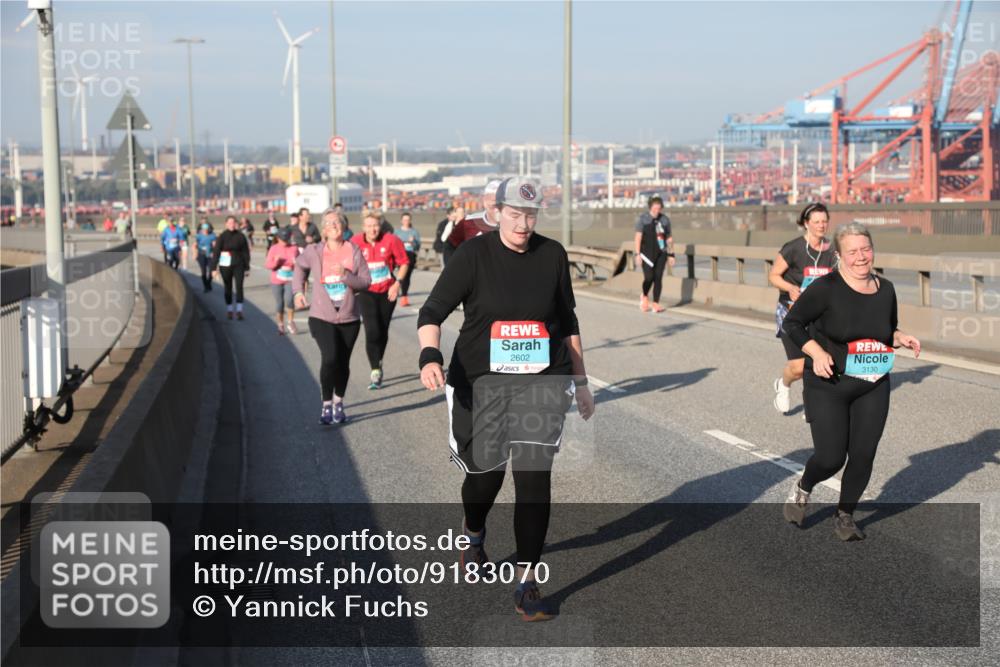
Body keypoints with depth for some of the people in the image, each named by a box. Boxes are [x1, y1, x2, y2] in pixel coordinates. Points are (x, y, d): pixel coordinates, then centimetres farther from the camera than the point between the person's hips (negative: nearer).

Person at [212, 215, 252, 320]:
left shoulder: (240, 236, 0)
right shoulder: (222, 237, -3)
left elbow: (246, 252, 4)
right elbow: (216, 252, -4)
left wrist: (247, 267, 4)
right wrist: (214, 268, -9)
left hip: (238, 265, 0)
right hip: (225, 265, 0)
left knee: (239, 286, -8)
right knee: (228, 288, 8)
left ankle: (239, 310, -7)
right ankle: (229, 310, 18)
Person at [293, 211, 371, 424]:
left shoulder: (354, 251, -4)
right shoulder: (314, 252, -4)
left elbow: (366, 282, -5)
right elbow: (300, 266, 17)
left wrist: (346, 275, -21)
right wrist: (298, 290, 8)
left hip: (349, 318, 2)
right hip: (322, 317, -1)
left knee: (343, 363, 9)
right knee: (329, 358, -18)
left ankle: (339, 403, 31)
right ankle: (327, 405, -1)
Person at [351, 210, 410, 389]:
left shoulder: (391, 240, -9)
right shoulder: (355, 242, -9)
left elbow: (404, 262, -1)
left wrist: (397, 283, -9)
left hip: (387, 292, 1)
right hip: (366, 293, -1)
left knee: (383, 331, 12)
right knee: (372, 331, -13)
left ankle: (378, 363, 36)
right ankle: (376, 372, -12)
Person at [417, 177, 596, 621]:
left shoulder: (552, 255, 3)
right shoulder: (473, 255, -5)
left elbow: (567, 321, 14)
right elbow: (433, 311, -10)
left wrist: (580, 383, 15)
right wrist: (430, 357, -29)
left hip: (542, 379, 1)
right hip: (480, 379, -1)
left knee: (534, 476, -9)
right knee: (485, 472, 10)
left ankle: (527, 586, -2)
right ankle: (474, 537, 46)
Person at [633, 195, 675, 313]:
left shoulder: (665, 219, 6)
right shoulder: (642, 219, -4)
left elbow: (669, 238, 11)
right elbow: (638, 237, -7)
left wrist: (671, 255, 8)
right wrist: (637, 254, -14)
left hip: (661, 253, 3)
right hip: (647, 253, -3)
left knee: (658, 278, -3)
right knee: (649, 278, -10)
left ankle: (655, 304, 1)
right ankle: (644, 297, 19)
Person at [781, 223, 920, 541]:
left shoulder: (885, 289, 4)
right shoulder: (826, 288, -13)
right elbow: (792, 323, -7)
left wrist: (903, 339, -2)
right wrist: (817, 353, -20)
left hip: (873, 388, 5)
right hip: (828, 386, -4)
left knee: (863, 455, 3)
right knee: (830, 458, -7)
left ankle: (845, 516, 26)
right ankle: (802, 489, 28)